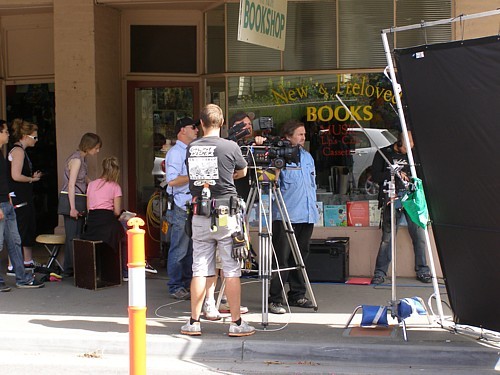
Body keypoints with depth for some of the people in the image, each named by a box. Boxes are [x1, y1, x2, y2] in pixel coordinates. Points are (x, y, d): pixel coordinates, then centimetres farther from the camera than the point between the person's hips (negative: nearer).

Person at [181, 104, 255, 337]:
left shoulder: (191, 148, 4)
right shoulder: (230, 147, -5)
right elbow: (242, 172, 13)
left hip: (199, 215, 3)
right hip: (225, 215, -3)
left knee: (199, 269, 8)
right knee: (232, 270, 2)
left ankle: (193, 322, 12)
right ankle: (236, 323, 5)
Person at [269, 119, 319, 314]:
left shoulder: (308, 156, 17)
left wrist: (313, 206, 20)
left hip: (307, 215, 7)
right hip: (286, 215, -7)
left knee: (300, 256, 13)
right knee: (281, 258, -8)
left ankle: (297, 295, 23)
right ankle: (275, 300, -5)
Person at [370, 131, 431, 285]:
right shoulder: (383, 154, 6)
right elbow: (375, 176, 0)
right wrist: (394, 174, -10)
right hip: (392, 199, -3)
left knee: (419, 234, -2)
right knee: (388, 236, -6)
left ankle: (422, 271, 10)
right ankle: (380, 272, 2)